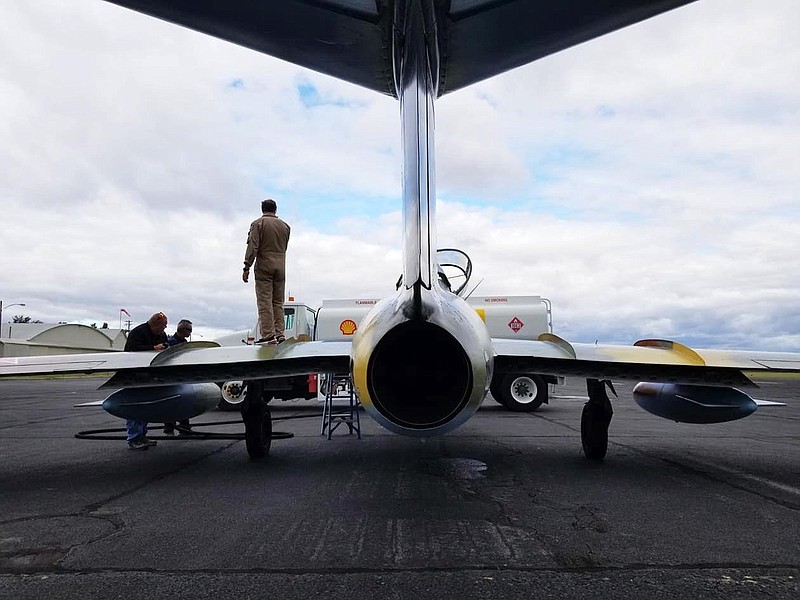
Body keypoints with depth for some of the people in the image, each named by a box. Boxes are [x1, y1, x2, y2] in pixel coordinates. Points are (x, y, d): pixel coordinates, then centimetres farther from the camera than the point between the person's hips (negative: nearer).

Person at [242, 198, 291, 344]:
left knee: (265, 302, -5)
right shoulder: (285, 226, 13)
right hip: (281, 267, 5)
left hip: (264, 266, -5)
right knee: (278, 302, 9)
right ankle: (279, 333, 4)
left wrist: (247, 268, -10)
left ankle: (268, 335, -9)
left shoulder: (258, 224, -2)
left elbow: (253, 246, -10)